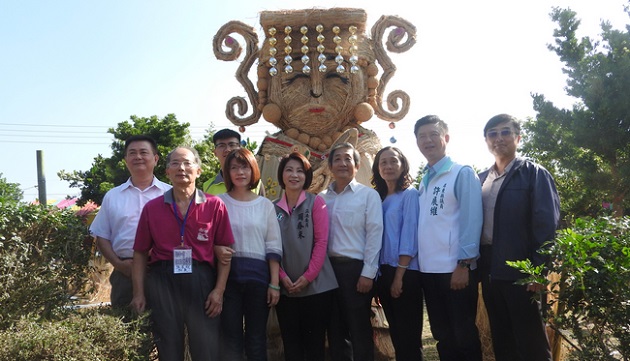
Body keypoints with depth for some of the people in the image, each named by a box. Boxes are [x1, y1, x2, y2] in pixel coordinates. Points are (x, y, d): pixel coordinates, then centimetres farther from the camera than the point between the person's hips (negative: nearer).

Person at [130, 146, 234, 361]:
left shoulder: (215, 206, 2)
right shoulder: (152, 208, 6)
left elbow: (224, 251, 1)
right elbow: (141, 254, 7)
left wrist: (219, 290, -6)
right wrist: (139, 292, 1)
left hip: (201, 281, -1)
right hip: (162, 282, 1)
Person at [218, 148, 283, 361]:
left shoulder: (265, 205, 7)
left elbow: (273, 247, 4)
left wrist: (275, 284, -1)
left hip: (258, 275, 1)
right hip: (227, 274, 0)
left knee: (256, 339, 8)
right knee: (231, 339, 6)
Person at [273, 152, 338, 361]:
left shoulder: (316, 202, -1)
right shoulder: (274, 208, 7)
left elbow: (321, 241, -7)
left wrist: (307, 277, -13)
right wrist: (282, 277, -8)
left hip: (316, 285, -2)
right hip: (285, 287, 2)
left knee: (315, 340, 6)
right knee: (291, 342, 10)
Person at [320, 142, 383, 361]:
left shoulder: (368, 195, -1)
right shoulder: (322, 198, 10)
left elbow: (375, 234, -6)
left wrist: (368, 273, -11)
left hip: (355, 267, -4)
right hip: (328, 267, 4)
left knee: (359, 330, 4)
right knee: (335, 329, 13)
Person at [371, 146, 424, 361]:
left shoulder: (410, 194, -5)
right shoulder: (379, 198, 13)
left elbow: (409, 236, -12)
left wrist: (399, 275, -15)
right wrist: (382, 273, 5)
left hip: (405, 273, -6)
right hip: (383, 271, 6)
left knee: (409, 335, 1)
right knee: (395, 332, 14)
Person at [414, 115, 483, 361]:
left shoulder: (462, 173, -3)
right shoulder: (423, 181, 14)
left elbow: (471, 220, -11)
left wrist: (463, 264, -16)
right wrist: (418, 261, 9)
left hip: (456, 269, -6)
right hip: (428, 269, 6)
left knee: (463, 335, 4)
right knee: (442, 334, 14)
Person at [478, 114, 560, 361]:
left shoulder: (533, 174, -5)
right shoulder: (481, 179, 11)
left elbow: (546, 224, -12)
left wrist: (538, 269, -17)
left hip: (519, 269, -5)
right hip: (489, 269, 6)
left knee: (530, 341, 5)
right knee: (501, 338, 16)